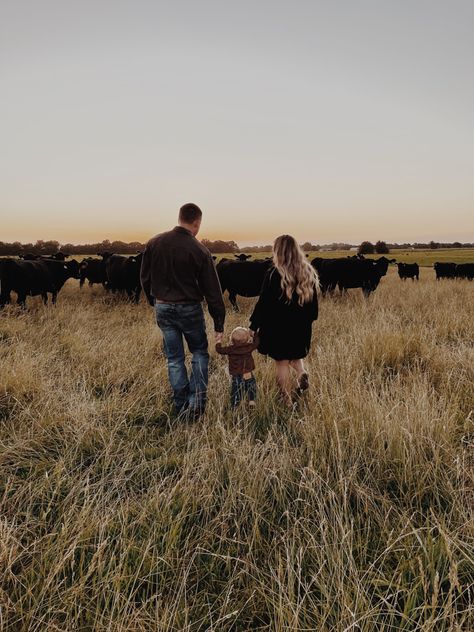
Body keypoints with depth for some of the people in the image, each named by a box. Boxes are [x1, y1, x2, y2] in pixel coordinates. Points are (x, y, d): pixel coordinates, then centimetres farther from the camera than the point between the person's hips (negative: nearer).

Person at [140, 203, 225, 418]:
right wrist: (219, 324, -4)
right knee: (199, 353, 15)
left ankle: (182, 407, 20)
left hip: (163, 309, 3)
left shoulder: (154, 243, -2)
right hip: (190, 309, -3)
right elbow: (213, 291, -10)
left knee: (174, 358, 12)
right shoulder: (199, 251, -13)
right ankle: (196, 404, 8)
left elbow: (145, 278, 7)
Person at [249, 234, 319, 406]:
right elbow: (313, 303, 9)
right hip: (302, 326, 5)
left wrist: (253, 326, -4)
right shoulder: (308, 272, 0)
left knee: (282, 362, 7)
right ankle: (302, 374, -1)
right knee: (295, 355, 27)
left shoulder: (273, 274, -16)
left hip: (278, 327, -5)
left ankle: (288, 402, 12)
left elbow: (263, 303, -13)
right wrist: (308, 319, 23)